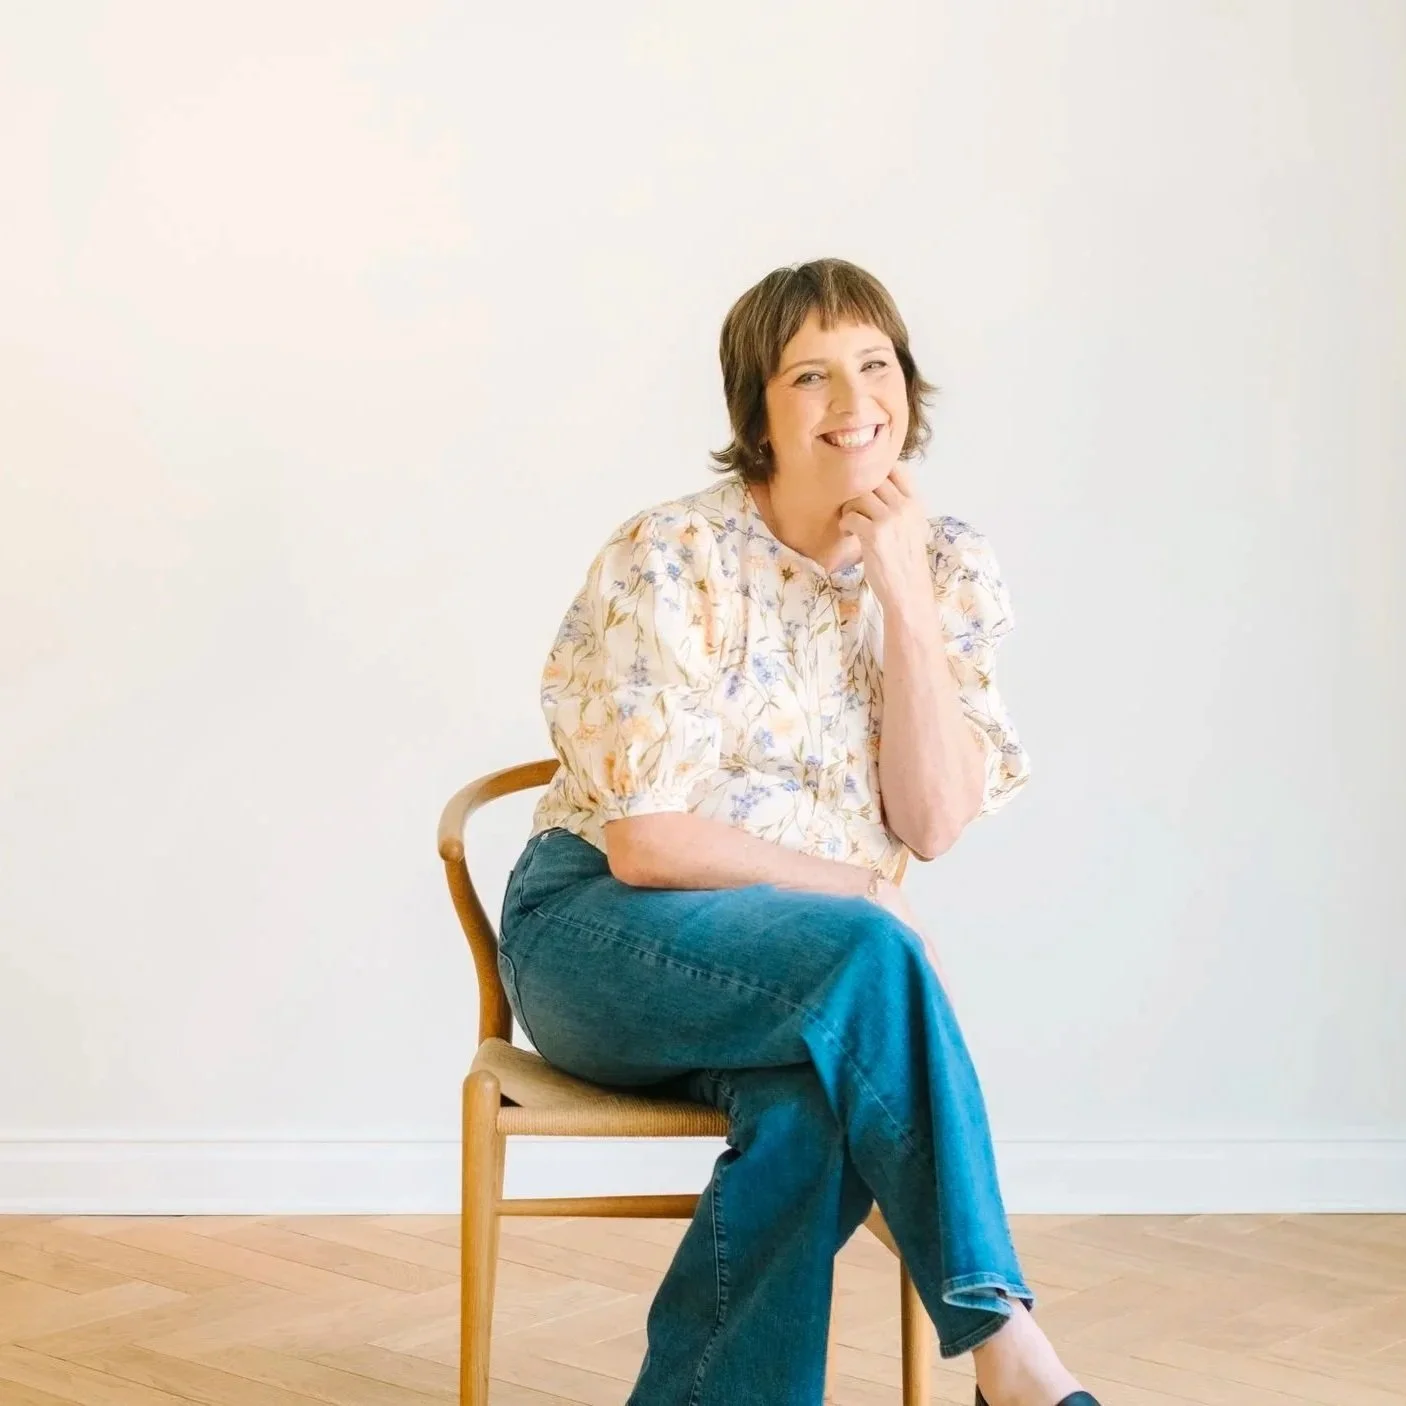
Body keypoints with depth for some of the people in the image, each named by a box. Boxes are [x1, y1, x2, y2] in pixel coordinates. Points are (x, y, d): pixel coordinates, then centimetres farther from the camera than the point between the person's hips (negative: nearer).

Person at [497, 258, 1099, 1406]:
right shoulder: (671, 560, -11)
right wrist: (866, 900, -13)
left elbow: (934, 824, -8)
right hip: (604, 936, -3)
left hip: (806, 973, 4)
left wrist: (900, 590, -14)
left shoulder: (950, 571, 3)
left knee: (816, 1112, -34)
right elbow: (646, 843, -16)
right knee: (866, 960, -34)